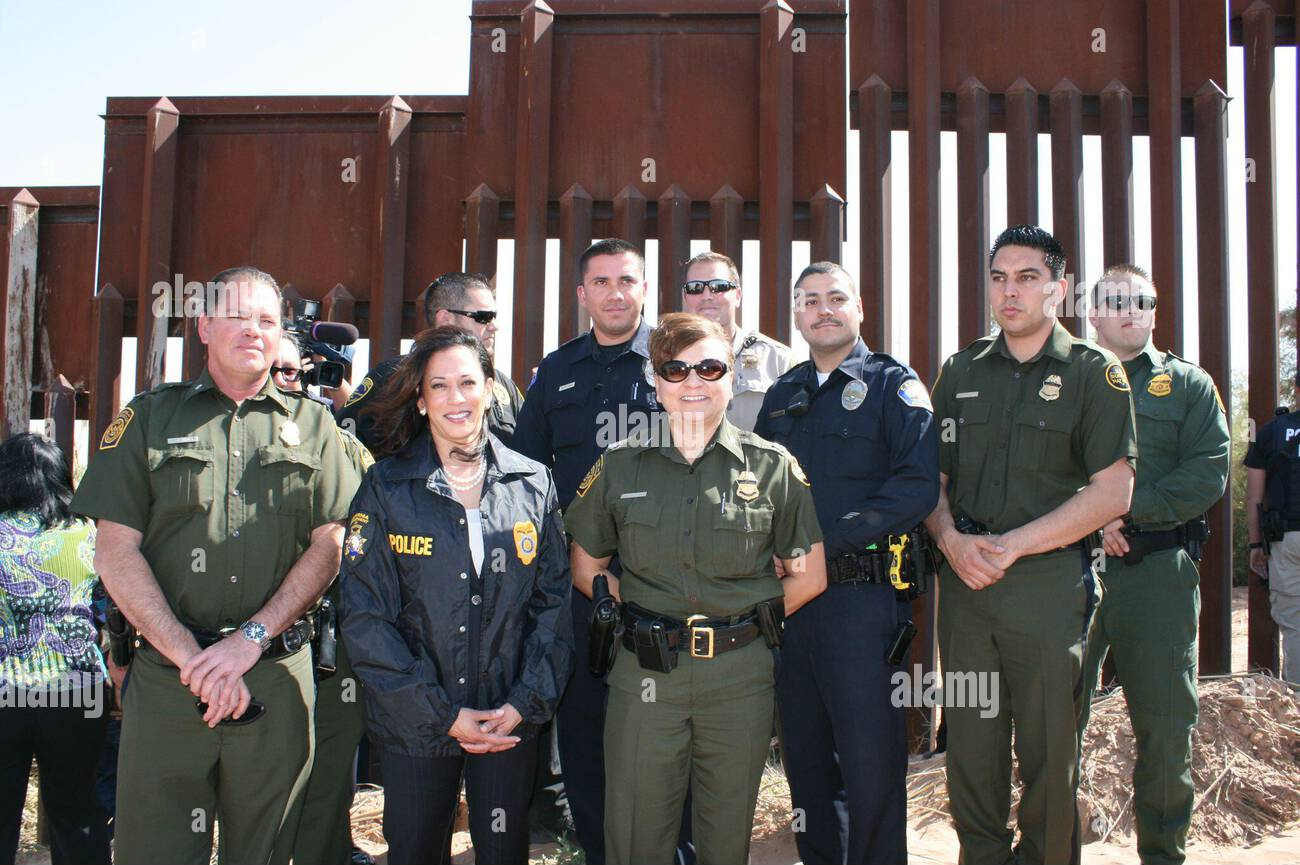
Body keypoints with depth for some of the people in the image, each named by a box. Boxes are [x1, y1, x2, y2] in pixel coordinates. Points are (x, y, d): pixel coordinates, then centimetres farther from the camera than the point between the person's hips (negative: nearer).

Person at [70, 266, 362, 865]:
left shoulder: (312, 425, 10)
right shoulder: (150, 417, 8)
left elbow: (327, 547, 2)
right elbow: (116, 553, 1)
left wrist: (250, 640, -10)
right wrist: (191, 656, -10)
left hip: (278, 678, 1)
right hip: (166, 678, 0)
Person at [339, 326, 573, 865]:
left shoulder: (532, 484, 1)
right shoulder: (386, 488, -4)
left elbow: (552, 602, 3)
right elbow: (366, 618, -8)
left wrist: (525, 703, -8)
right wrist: (442, 713, -12)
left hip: (513, 721, 1)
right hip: (414, 723, -1)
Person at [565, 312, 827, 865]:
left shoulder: (772, 467, 1)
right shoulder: (620, 465, 4)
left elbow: (809, 576, 6)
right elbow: (585, 568, 11)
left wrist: (749, 617, -3)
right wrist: (635, 612, -2)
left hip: (740, 674, 0)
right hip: (644, 674, 1)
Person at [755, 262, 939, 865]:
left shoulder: (893, 386, -1)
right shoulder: (782, 396, 15)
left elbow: (917, 486, -14)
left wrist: (823, 543, -17)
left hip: (863, 595, -5)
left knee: (869, 762, 0)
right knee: (804, 756, 14)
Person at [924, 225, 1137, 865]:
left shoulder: (1094, 373, 0)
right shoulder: (961, 371, 12)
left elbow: (1112, 493, -7)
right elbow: (932, 476, 13)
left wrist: (1010, 546, -12)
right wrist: (952, 540, -7)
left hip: (1051, 580, -3)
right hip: (963, 580, 4)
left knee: (1048, 753, 5)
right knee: (969, 746, 10)